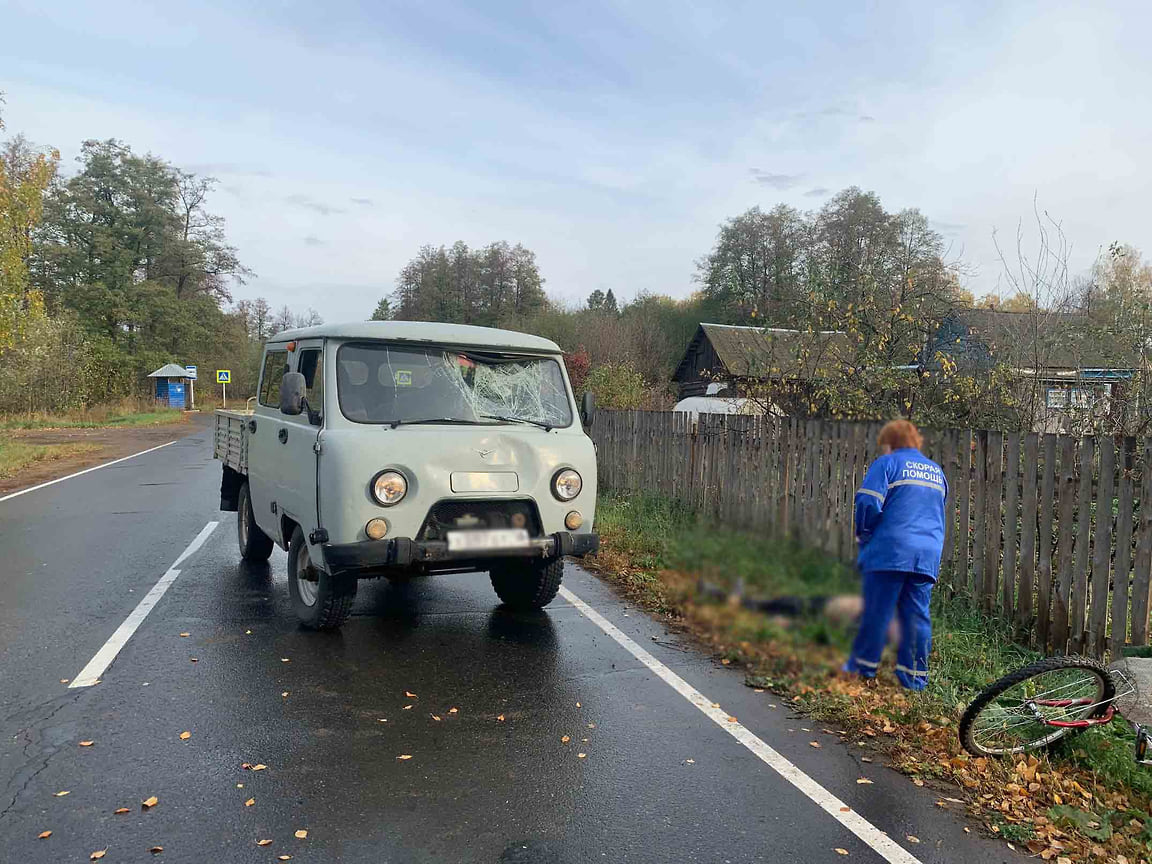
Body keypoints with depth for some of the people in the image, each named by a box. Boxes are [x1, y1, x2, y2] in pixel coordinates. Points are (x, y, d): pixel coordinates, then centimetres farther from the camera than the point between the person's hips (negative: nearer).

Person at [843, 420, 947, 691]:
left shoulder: (886, 463, 0)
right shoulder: (937, 471, 21)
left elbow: (868, 503, -10)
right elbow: (940, 514, 25)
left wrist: (863, 535, 4)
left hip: (890, 549, -5)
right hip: (929, 554, 5)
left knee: (877, 609, 1)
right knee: (916, 613, 7)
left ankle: (864, 666, 9)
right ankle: (915, 675, 8)